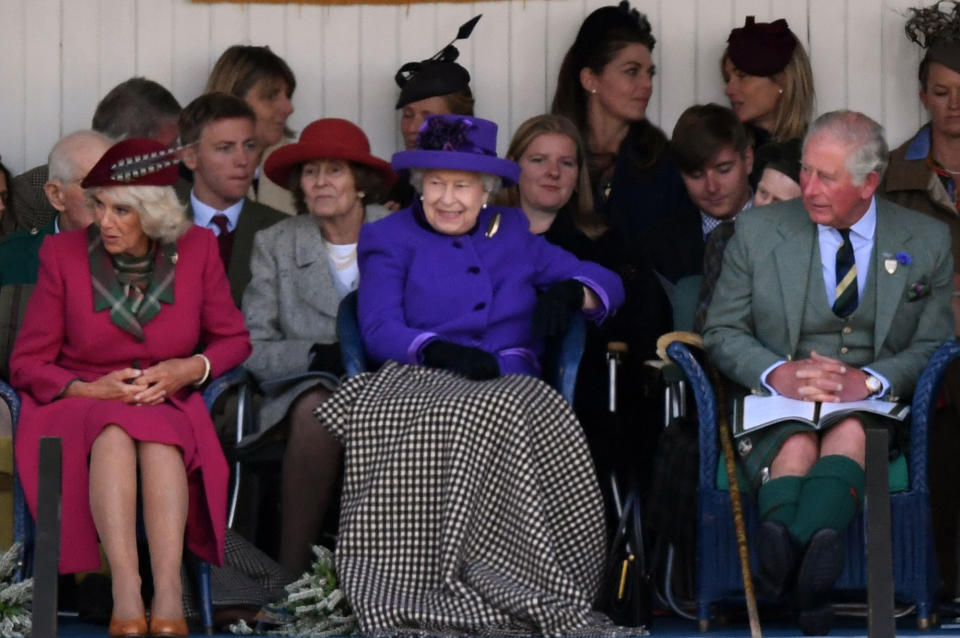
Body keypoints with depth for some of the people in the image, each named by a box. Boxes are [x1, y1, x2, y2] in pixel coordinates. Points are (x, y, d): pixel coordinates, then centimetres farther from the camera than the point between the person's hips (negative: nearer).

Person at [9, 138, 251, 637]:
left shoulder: (196, 250, 0)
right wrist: (91, 389, -15)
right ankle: (125, 594, -48)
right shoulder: (63, 254, -3)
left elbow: (234, 340, 12)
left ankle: (169, 593, -46)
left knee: (158, 439, -35)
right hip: (78, 409, -1)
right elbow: (27, 363, 1)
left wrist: (193, 368, -10)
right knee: (112, 433, -36)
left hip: (169, 408, 1)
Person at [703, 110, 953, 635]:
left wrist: (869, 380, -16)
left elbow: (933, 347, 5)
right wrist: (777, 373, -13)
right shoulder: (758, 232, 8)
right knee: (797, 447, -36)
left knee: (849, 434, -37)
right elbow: (722, 332, 8)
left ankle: (780, 566, -60)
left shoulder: (927, 242, 8)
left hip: (872, 404, -1)